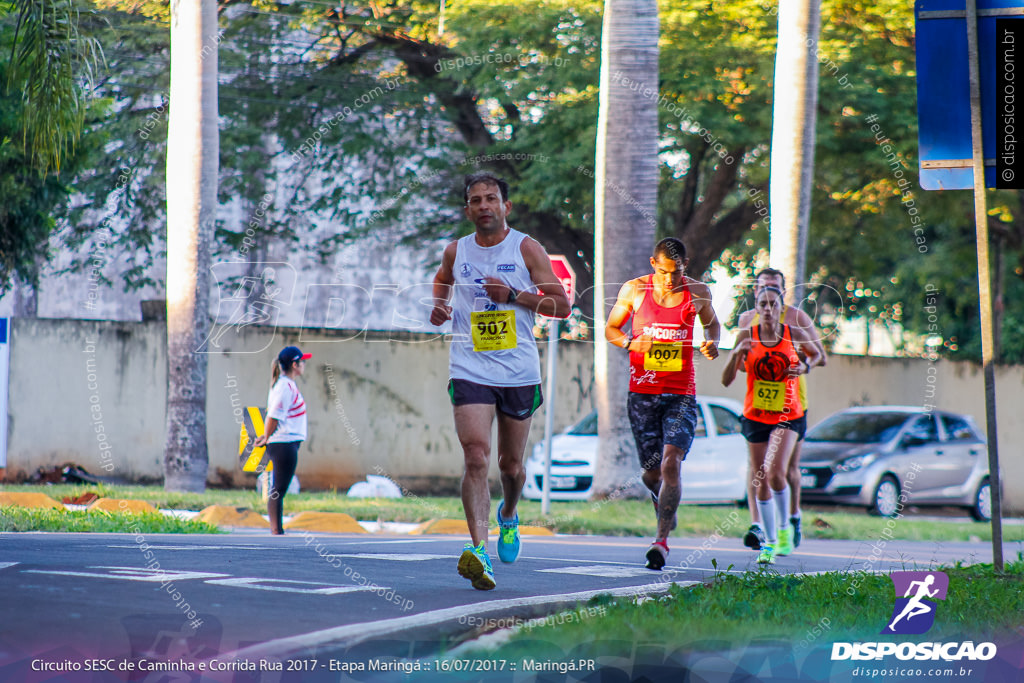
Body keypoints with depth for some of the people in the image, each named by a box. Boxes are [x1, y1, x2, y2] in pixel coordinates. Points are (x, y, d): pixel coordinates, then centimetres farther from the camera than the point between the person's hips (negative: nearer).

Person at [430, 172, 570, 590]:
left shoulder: (526, 249, -1)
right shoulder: (456, 251, 6)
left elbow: (561, 305, -1)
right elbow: (443, 278, 30)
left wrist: (513, 295, -14)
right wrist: (439, 307, 8)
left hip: (518, 371, 0)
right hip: (470, 370, 0)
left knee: (511, 464, 14)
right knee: (476, 457, -19)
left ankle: (509, 516, 48)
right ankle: (479, 552, -29)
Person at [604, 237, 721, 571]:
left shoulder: (698, 292, 4)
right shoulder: (634, 290, 1)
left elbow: (711, 322, 22)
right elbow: (610, 328, 11)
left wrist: (712, 342, -1)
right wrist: (631, 342, -11)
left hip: (681, 395, -1)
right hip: (642, 393, 1)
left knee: (671, 462, -18)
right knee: (651, 472, 4)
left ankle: (662, 539, -20)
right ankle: (664, 502, 38)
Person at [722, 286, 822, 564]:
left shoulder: (795, 335, -3)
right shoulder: (747, 336, -4)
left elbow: (816, 354, 18)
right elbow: (726, 380, -7)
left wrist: (805, 367, -3)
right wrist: (737, 354, -23)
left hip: (788, 416, -2)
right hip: (755, 416, 2)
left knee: (776, 473, -21)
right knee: (761, 481, 4)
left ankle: (785, 528, 3)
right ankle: (770, 541, 18)